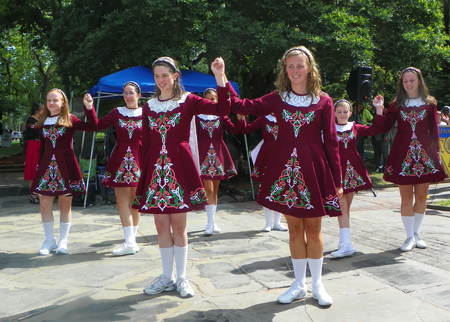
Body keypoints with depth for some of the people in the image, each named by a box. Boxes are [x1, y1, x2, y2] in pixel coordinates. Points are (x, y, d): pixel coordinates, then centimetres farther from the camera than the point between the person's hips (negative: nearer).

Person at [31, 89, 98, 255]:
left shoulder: (70, 120, 0)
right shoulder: (44, 123, 10)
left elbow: (92, 126, -12)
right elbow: (42, 147, 12)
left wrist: (89, 108, -19)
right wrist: (39, 166, 8)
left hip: (65, 165, -3)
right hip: (47, 165, 3)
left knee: (65, 204, 4)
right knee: (45, 204, 0)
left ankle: (63, 241, 15)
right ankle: (49, 240, 16)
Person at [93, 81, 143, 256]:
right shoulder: (117, 113, 9)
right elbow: (98, 125, -1)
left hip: (138, 159, -1)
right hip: (120, 159, 2)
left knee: (135, 201, 5)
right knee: (122, 201, -4)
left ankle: (131, 241, 11)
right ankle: (130, 242, -2)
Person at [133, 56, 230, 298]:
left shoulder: (188, 101, 1)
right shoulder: (149, 106, 12)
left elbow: (223, 109, -12)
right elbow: (145, 143, 13)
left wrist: (219, 76, -19)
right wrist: (144, 171, 7)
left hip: (179, 167, -3)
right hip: (155, 168, 4)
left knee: (178, 224, 1)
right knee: (161, 224, 6)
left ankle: (181, 278, 14)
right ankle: (167, 277, 19)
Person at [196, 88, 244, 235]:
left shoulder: (221, 116, 7)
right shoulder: (198, 116, 3)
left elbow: (234, 130, -5)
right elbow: (195, 136, 3)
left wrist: (239, 119, -19)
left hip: (218, 153, 3)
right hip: (204, 154, -2)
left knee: (215, 190, 9)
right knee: (209, 189, -11)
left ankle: (212, 222, 20)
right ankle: (210, 223, -6)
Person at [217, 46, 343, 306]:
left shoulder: (323, 101, -1)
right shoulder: (277, 99, 4)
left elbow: (331, 142, -1)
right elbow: (240, 106, -1)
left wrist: (337, 180, -3)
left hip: (314, 168, -2)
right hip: (285, 167, 2)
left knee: (313, 228, 7)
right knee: (295, 228, 10)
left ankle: (317, 285, 23)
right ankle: (299, 284, 23)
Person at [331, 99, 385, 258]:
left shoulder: (355, 128, 9)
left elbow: (375, 130, 12)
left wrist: (379, 110, 9)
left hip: (353, 169, 4)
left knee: (346, 206, 10)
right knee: (342, 206, -8)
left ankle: (344, 241, 19)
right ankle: (346, 244, -11)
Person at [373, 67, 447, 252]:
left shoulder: (429, 103, 6)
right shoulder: (396, 105, 5)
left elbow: (434, 131, 6)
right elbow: (385, 128, -3)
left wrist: (436, 152, 2)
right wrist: (379, 110, -12)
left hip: (424, 153, 1)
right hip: (403, 153, -1)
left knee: (421, 196, 7)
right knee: (406, 197, 1)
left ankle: (416, 234, 21)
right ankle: (410, 237, 10)